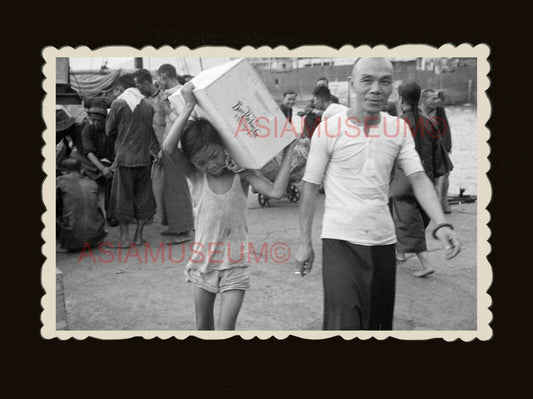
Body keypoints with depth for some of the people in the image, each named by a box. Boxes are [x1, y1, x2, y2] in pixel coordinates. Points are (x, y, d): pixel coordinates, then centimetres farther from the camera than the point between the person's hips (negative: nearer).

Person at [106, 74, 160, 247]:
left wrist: (109, 116, 16)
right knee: (142, 196, 11)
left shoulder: (118, 104, -7)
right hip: (144, 157, 4)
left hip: (125, 157, -4)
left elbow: (110, 130, 0)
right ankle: (139, 236, 16)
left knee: (123, 197, 4)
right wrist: (154, 150, 14)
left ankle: (125, 237, 7)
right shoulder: (148, 105, 7)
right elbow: (153, 131, 9)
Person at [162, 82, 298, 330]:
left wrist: (288, 152, -19)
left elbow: (276, 191, -21)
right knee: (203, 327, 16)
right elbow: (168, 147, -22)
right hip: (203, 261, 2)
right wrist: (189, 106, -24)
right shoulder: (196, 176, -7)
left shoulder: (242, 175, -9)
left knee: (226, 327, -7)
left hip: (234, 264, -2)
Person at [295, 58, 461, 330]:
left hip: (383, 241, 4)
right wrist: (305, 242, -3)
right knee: (344, 323, -14)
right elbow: (310, 187, -2)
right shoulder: (329, 129, -7)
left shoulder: (399, 129, 3)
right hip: (341, 241, -4)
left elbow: (418, 179, -3)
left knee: (379, 322, 14)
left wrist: (440, 224, -19)